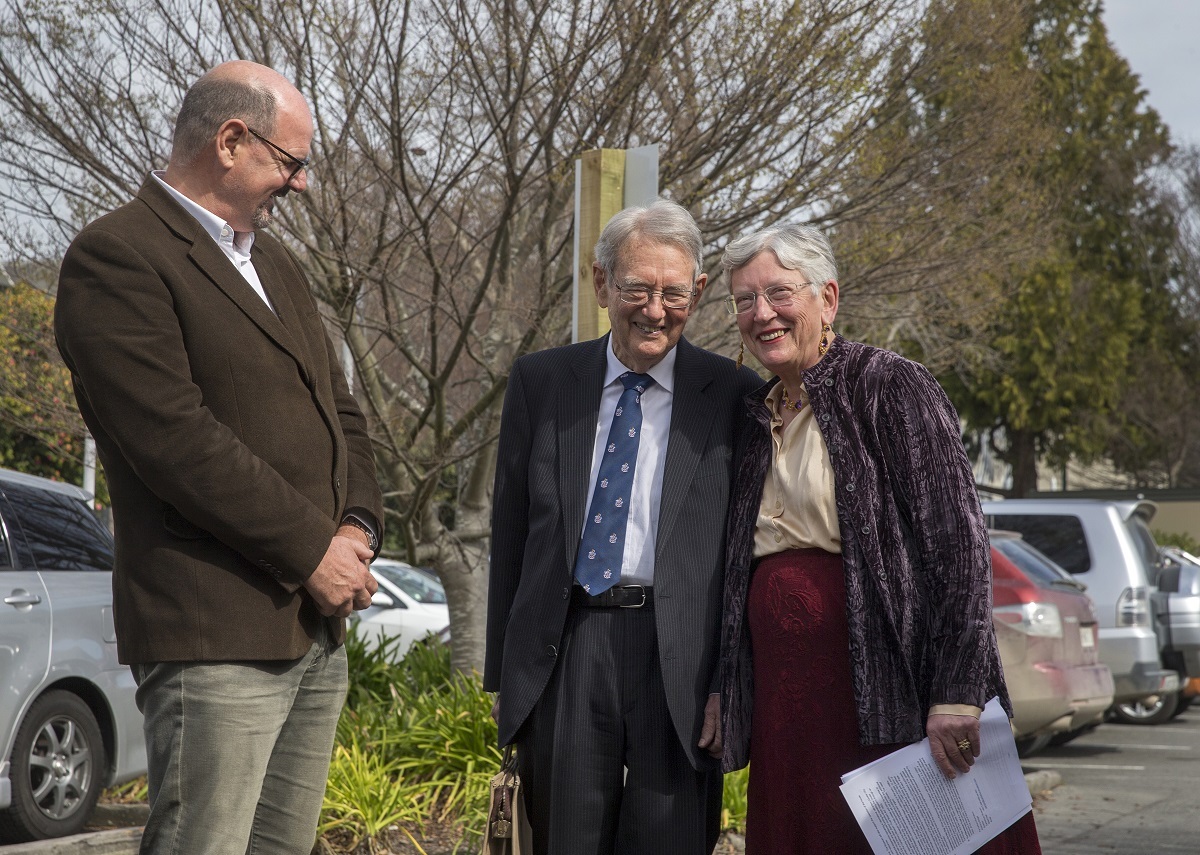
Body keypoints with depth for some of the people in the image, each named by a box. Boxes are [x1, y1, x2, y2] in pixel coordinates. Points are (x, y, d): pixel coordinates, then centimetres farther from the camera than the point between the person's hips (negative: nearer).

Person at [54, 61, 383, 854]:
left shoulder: (276, 264, 20)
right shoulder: (117, 256, -9)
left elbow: (340, 410, 21)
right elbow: (175, 440, -17)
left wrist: (358, 529, 1)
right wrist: (311, 550, -13)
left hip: (318, 629, 9)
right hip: (216, 636, -9)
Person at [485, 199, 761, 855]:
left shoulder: (734, 397, 1)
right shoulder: (540, 382, 8)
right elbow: (510, 532, 11)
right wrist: (502, 674, 9)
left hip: (681, 661, -2)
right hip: (564, 654, 2)